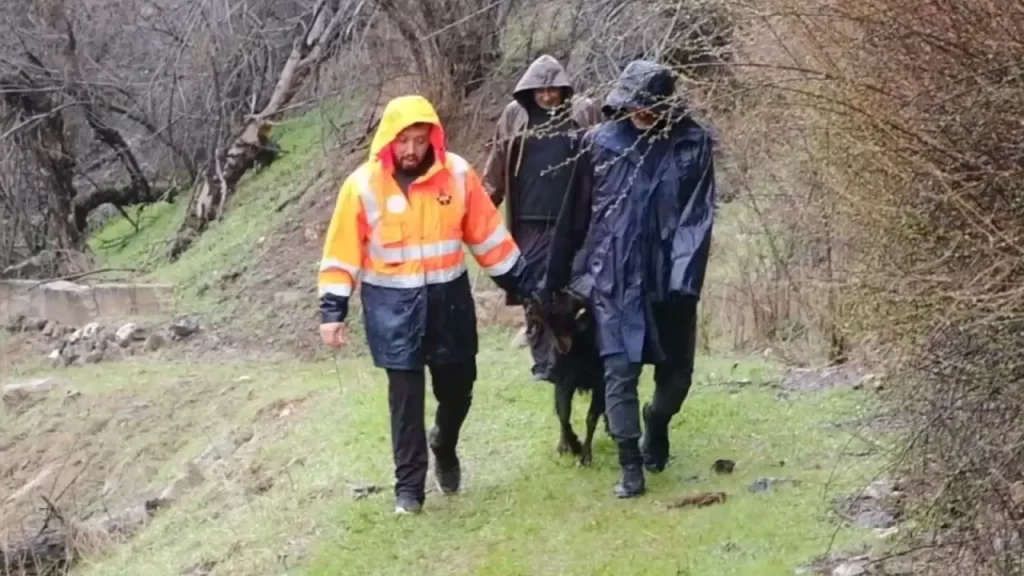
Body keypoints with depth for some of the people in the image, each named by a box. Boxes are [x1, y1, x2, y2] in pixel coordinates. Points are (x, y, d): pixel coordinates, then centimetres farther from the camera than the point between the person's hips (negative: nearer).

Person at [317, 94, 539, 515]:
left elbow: (488, 234, 4)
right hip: (394, 305, -2)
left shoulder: (457, 174, -5)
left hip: (449, 298, 2)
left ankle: (444, 447, 43)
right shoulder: (363, 185, -10)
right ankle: (409, 485, 10)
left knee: (457, 386, 13)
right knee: (406, 397, -1)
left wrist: (521, 283, 6)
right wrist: (333, 310, -9)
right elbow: (343, 252, -6)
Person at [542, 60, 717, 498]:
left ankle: (656, 425, 43)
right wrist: (555, 277, 6)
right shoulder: (600, 143, -3)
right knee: (619, 371, -4)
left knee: (677, 368, 13)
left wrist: (685, 278, -19)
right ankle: (630, 466, 6)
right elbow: (575, 215, 2)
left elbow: (698, 215, -9)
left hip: (669, 279, 1)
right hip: (614, 279, -1)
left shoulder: (692, 144, -5)